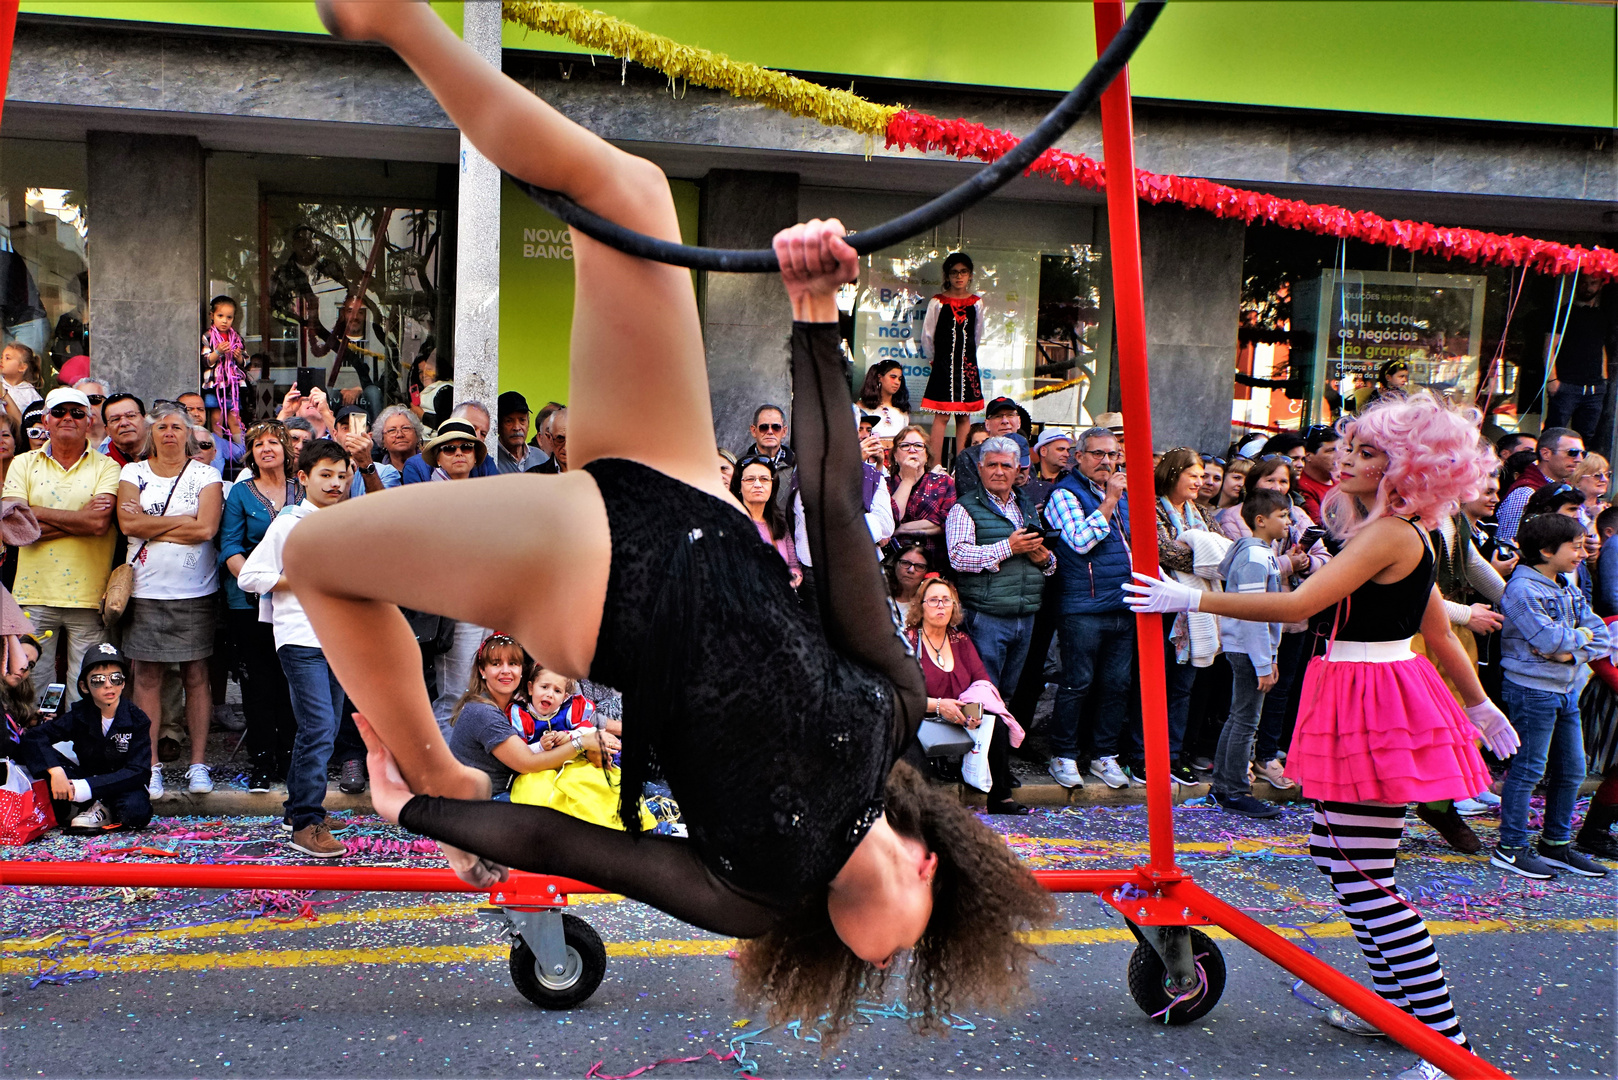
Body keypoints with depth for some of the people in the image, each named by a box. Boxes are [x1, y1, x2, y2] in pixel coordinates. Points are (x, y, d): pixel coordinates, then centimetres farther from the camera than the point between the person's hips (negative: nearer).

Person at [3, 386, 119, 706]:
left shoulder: (105, 467, 4)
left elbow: (99, 523, -13)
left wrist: (38, 513, -7)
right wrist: (80, 517, -9)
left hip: (89, 597, -1)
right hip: (35, 593, 2)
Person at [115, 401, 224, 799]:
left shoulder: (205, 475, 3)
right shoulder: (133, 473, 8)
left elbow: (206, 528, -11)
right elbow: (127, 523, -7)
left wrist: (150, 525, -8)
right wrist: (183, 520, -8)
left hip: (195, 591, -1)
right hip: (145, 590, 1)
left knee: (196, 676, 3)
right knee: (147, 677, 2)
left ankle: (198, 764, 10)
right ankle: (150, 765, 10)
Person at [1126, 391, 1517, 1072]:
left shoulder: (1389, 532, -16)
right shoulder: (1405, 534, 15)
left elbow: (1296, 605, -24)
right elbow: (1440, 635, 22)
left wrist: (1193, 599, -20)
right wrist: (1479, 705, 33)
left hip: (1374, 706, -10)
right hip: (1370, 699, 10)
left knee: (1361, 878, -9)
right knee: (1336, 858, 15)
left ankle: (1448, 1042, -5)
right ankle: (1395, 1006, 25)